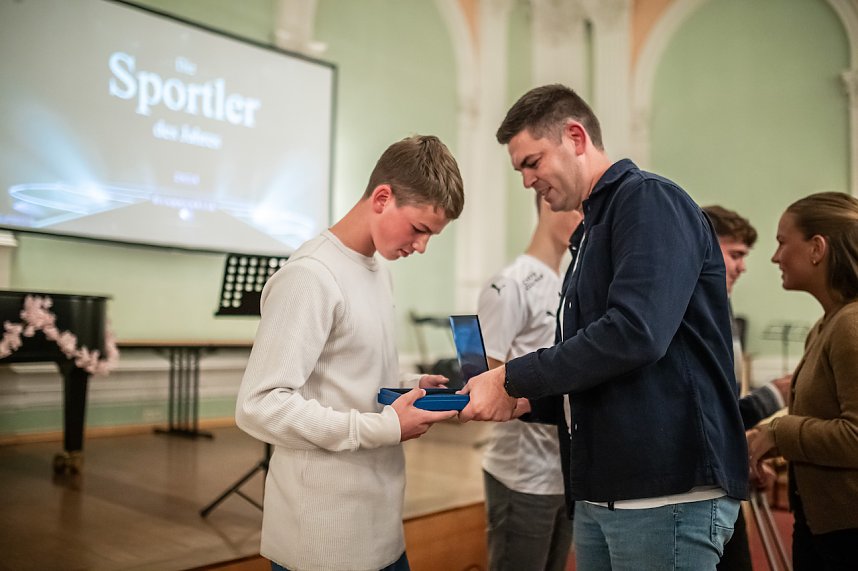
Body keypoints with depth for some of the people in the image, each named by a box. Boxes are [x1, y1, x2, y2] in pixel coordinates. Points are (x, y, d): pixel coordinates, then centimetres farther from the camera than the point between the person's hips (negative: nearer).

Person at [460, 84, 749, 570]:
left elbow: (634, 333, -25)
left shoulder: (650, 201, -10)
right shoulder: (593, 230, 18)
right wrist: (522, 399, 5)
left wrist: (513, 380, -16)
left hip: (668, 492, -8)